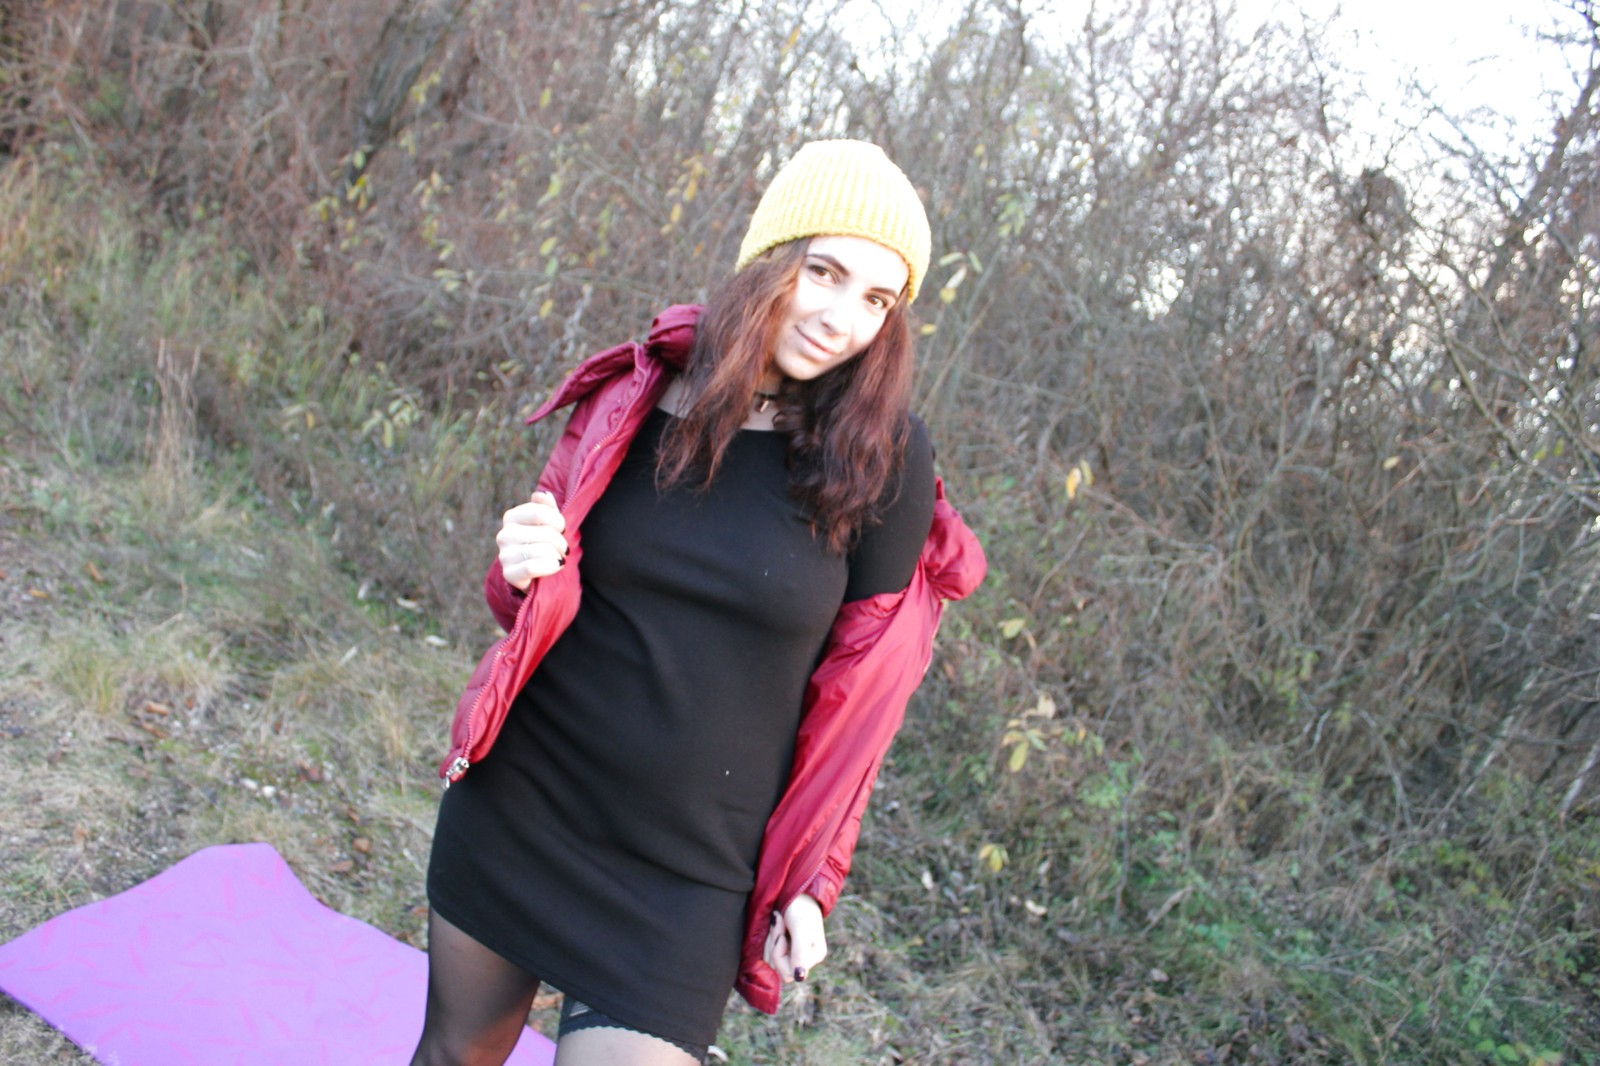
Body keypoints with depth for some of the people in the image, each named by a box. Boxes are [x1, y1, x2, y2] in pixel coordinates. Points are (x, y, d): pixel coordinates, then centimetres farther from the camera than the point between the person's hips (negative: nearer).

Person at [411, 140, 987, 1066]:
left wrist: (808, 880, 0)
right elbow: (536, 604, 8)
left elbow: (858, 689, -3)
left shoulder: (885, 462, -11)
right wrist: (526, 569, -15)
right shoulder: (635, 393, -3)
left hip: (687, 875, -3)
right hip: (517, 802, 3)